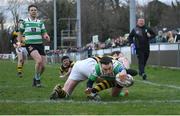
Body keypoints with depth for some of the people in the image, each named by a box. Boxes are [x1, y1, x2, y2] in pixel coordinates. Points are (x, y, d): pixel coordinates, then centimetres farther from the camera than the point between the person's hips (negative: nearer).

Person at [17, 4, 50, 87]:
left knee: (43, 66, -1)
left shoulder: (40, 23, 10)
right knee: (39, 60, -29)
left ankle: (35, 79, 26)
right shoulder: (25, 22, 4)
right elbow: (20, 33, 17)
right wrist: (19, 42, 4)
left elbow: (44, 34, 7)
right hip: (30, 45, -4)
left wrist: (46, 37, -16)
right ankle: (38, 79, -11)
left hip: (40, 45, 4)